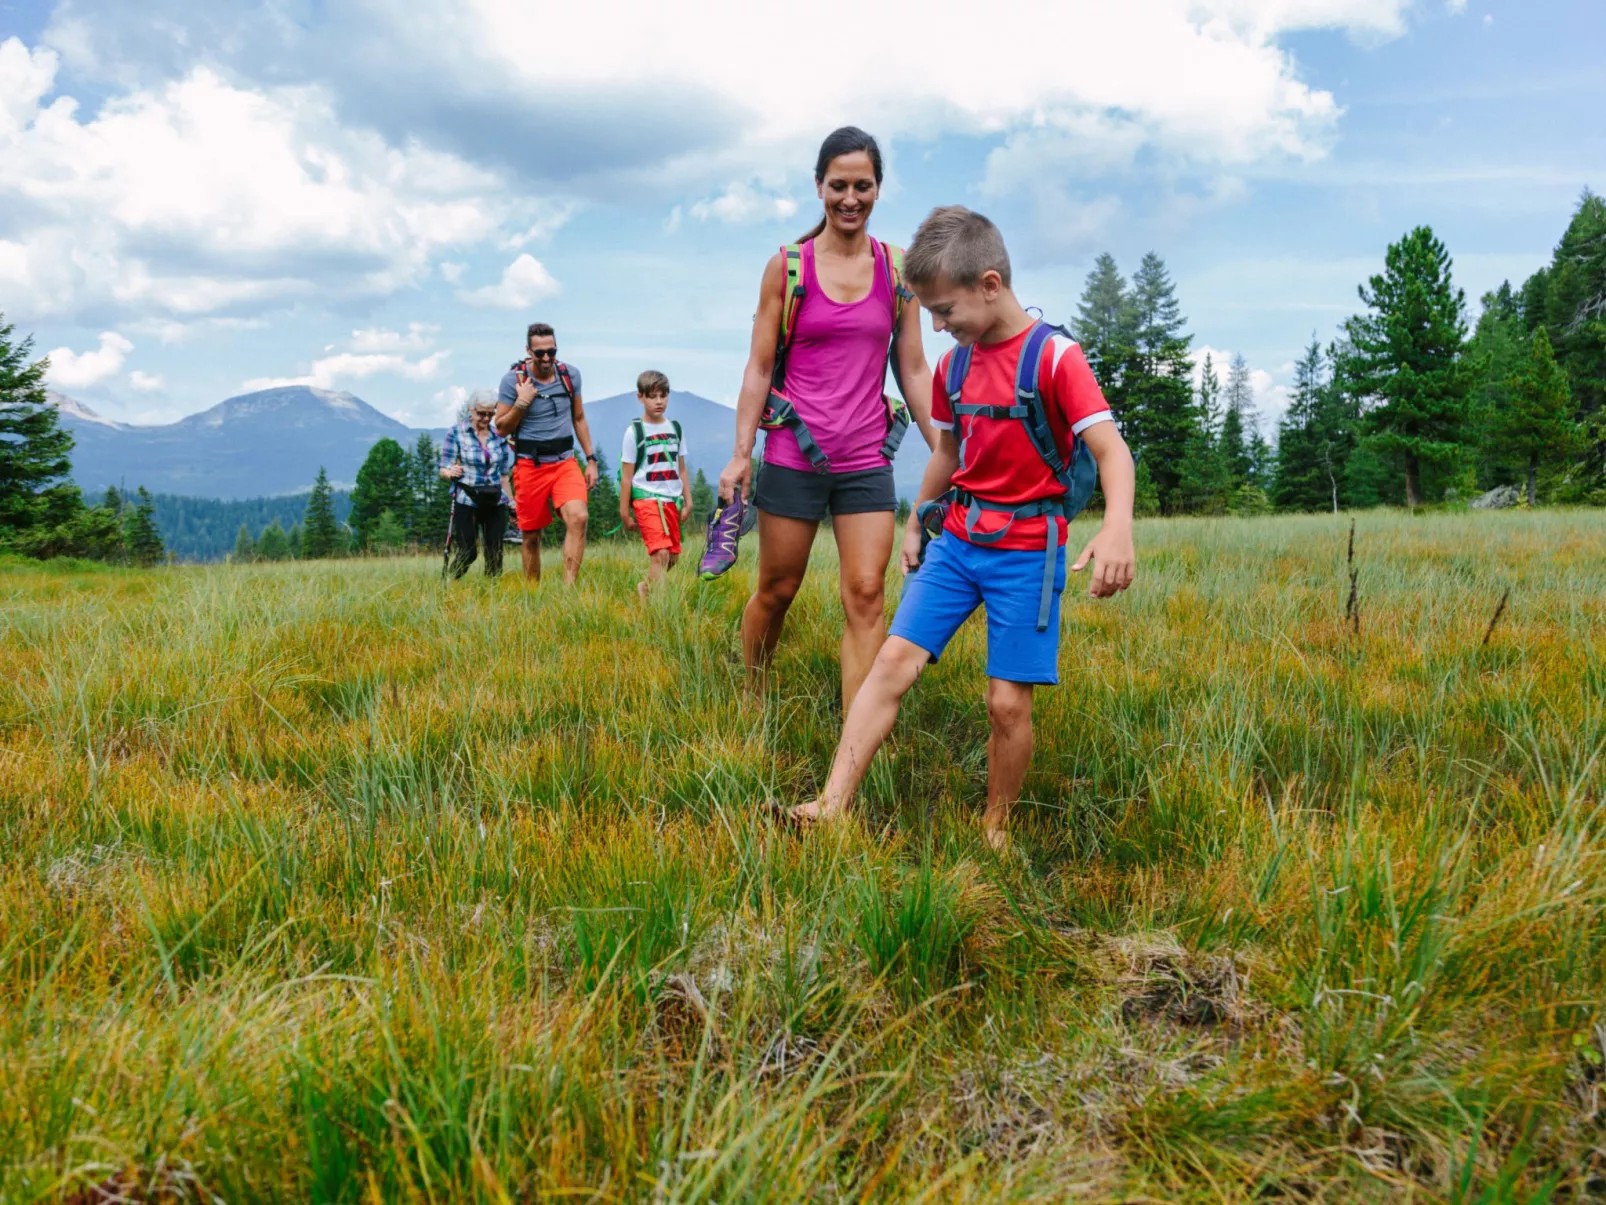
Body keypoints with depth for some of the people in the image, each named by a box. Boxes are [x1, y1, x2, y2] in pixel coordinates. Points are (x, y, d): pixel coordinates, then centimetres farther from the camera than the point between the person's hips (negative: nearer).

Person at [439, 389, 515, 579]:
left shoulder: (499, 436, 10)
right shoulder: (456, 434, -1)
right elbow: (444, 469, -3)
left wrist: (510, 499, 12)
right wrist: (451, 472, -25)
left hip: (495, 503, 4)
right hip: (466, 502, -3)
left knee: (495, 552, -1)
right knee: (467, 553, -8)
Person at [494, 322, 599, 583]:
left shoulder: (570, 374, 4)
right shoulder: (513, 379, -6)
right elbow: (501, 429, -1)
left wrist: (591, 460, 12)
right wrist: (522, 403, -17)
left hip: (565, 463, 2)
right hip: (530, 465, -2)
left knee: (578, 517, -22)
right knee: (531, 535, 5)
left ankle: (568, 588, -20)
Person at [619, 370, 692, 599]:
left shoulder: (675, 428, 11)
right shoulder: (634, 431, -3)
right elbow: (626, 476, -2)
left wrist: (687, 501, 12)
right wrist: (624, 513, -3)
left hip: (672, 500, 6)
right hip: (646, 498, -6)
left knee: (673, 556, 9)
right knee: (660, 553, -20)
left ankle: (645, 588, 32)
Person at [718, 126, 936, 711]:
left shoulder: (898, 270, 6)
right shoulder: (787, 266, 0)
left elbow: (913, 370, 9)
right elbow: (759, 366, 2)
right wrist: (740, 454, -4)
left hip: (867, 460, 2)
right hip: (794, 454, -1)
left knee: (866, 596, -5)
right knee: (776, 590, 9)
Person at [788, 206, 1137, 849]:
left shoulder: (1054, 356, -13)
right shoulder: (954, 364, 7)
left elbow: (1110, 447, -23)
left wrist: (1117, 526, -41)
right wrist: (916, 522, 28)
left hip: (1027, 549, -5)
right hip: (956, 539, 5)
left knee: (1008, 700, -5)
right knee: (894, 657, -7)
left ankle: (995, 832, 15)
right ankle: (831, 808, -8)